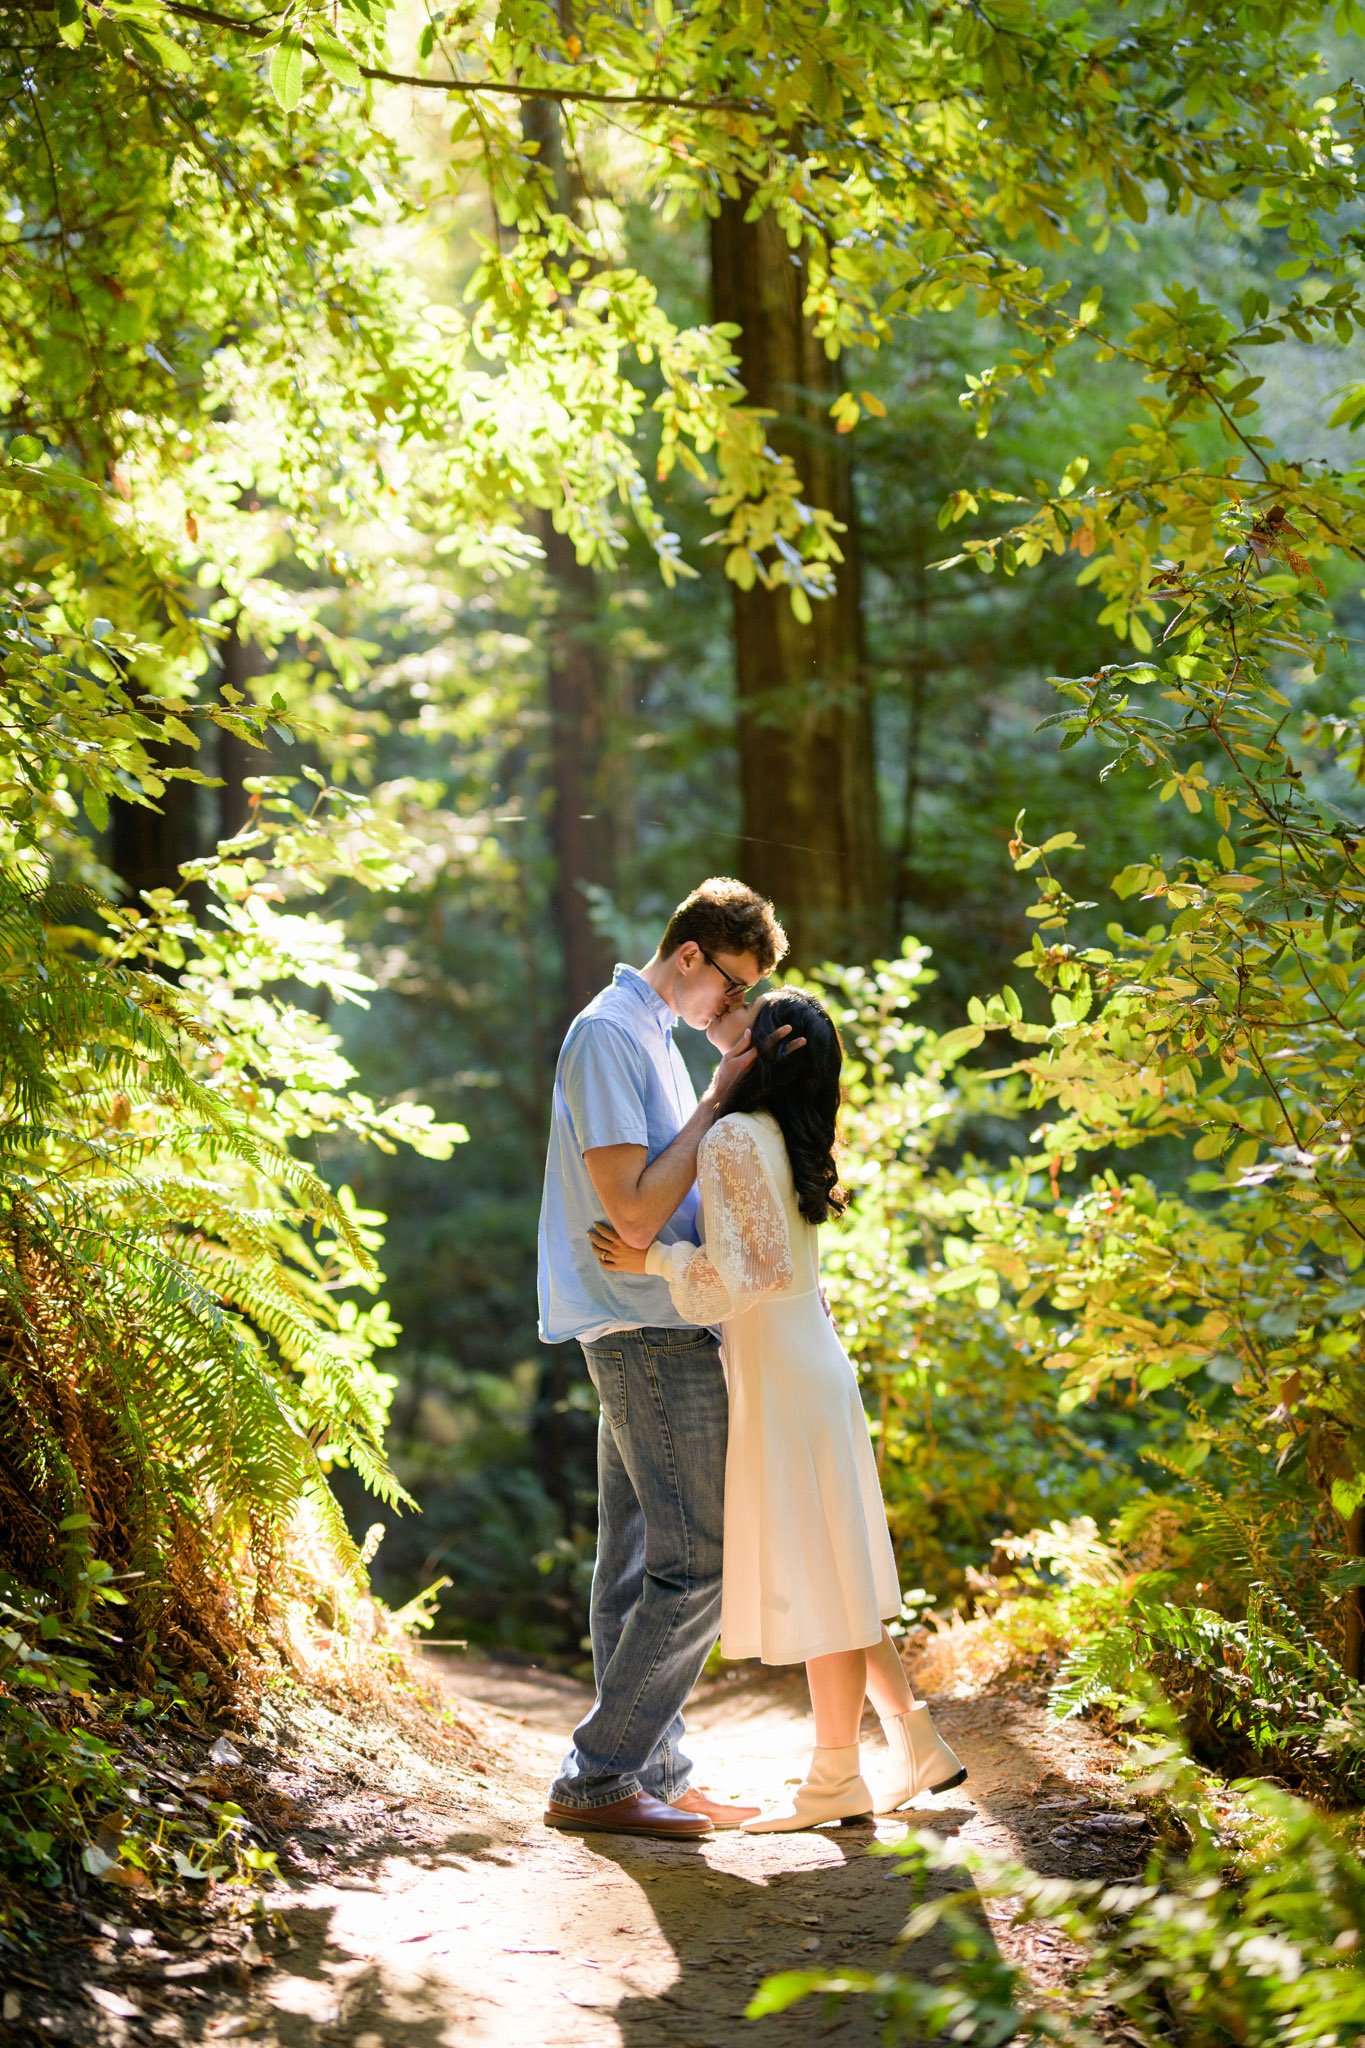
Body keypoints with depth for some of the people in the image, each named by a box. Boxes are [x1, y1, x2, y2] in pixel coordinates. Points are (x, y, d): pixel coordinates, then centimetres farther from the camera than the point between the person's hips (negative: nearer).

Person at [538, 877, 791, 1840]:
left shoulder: (652, 1037, 18)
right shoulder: (607, 1036, -13)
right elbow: (634, 1211, -19)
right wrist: (718, 1098, -14)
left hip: (659, 1334, 10)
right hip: (651, 1332, -10)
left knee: (641, 1562, 11)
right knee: (698, 1560, -10)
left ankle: (654, 1775, 16)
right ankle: (595, 1779, -6)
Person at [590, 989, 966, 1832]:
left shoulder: (733, 1140, -16)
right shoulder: (789, 1139, 10)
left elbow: (731, 1274, -23)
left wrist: (651, 1259, -14)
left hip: (782, 1377, -9)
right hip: (811, 1362, 9)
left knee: (816, 1576, -3)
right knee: (833, 1573, 15)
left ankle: (838, 1780, 5)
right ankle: (916, 1745, 22)